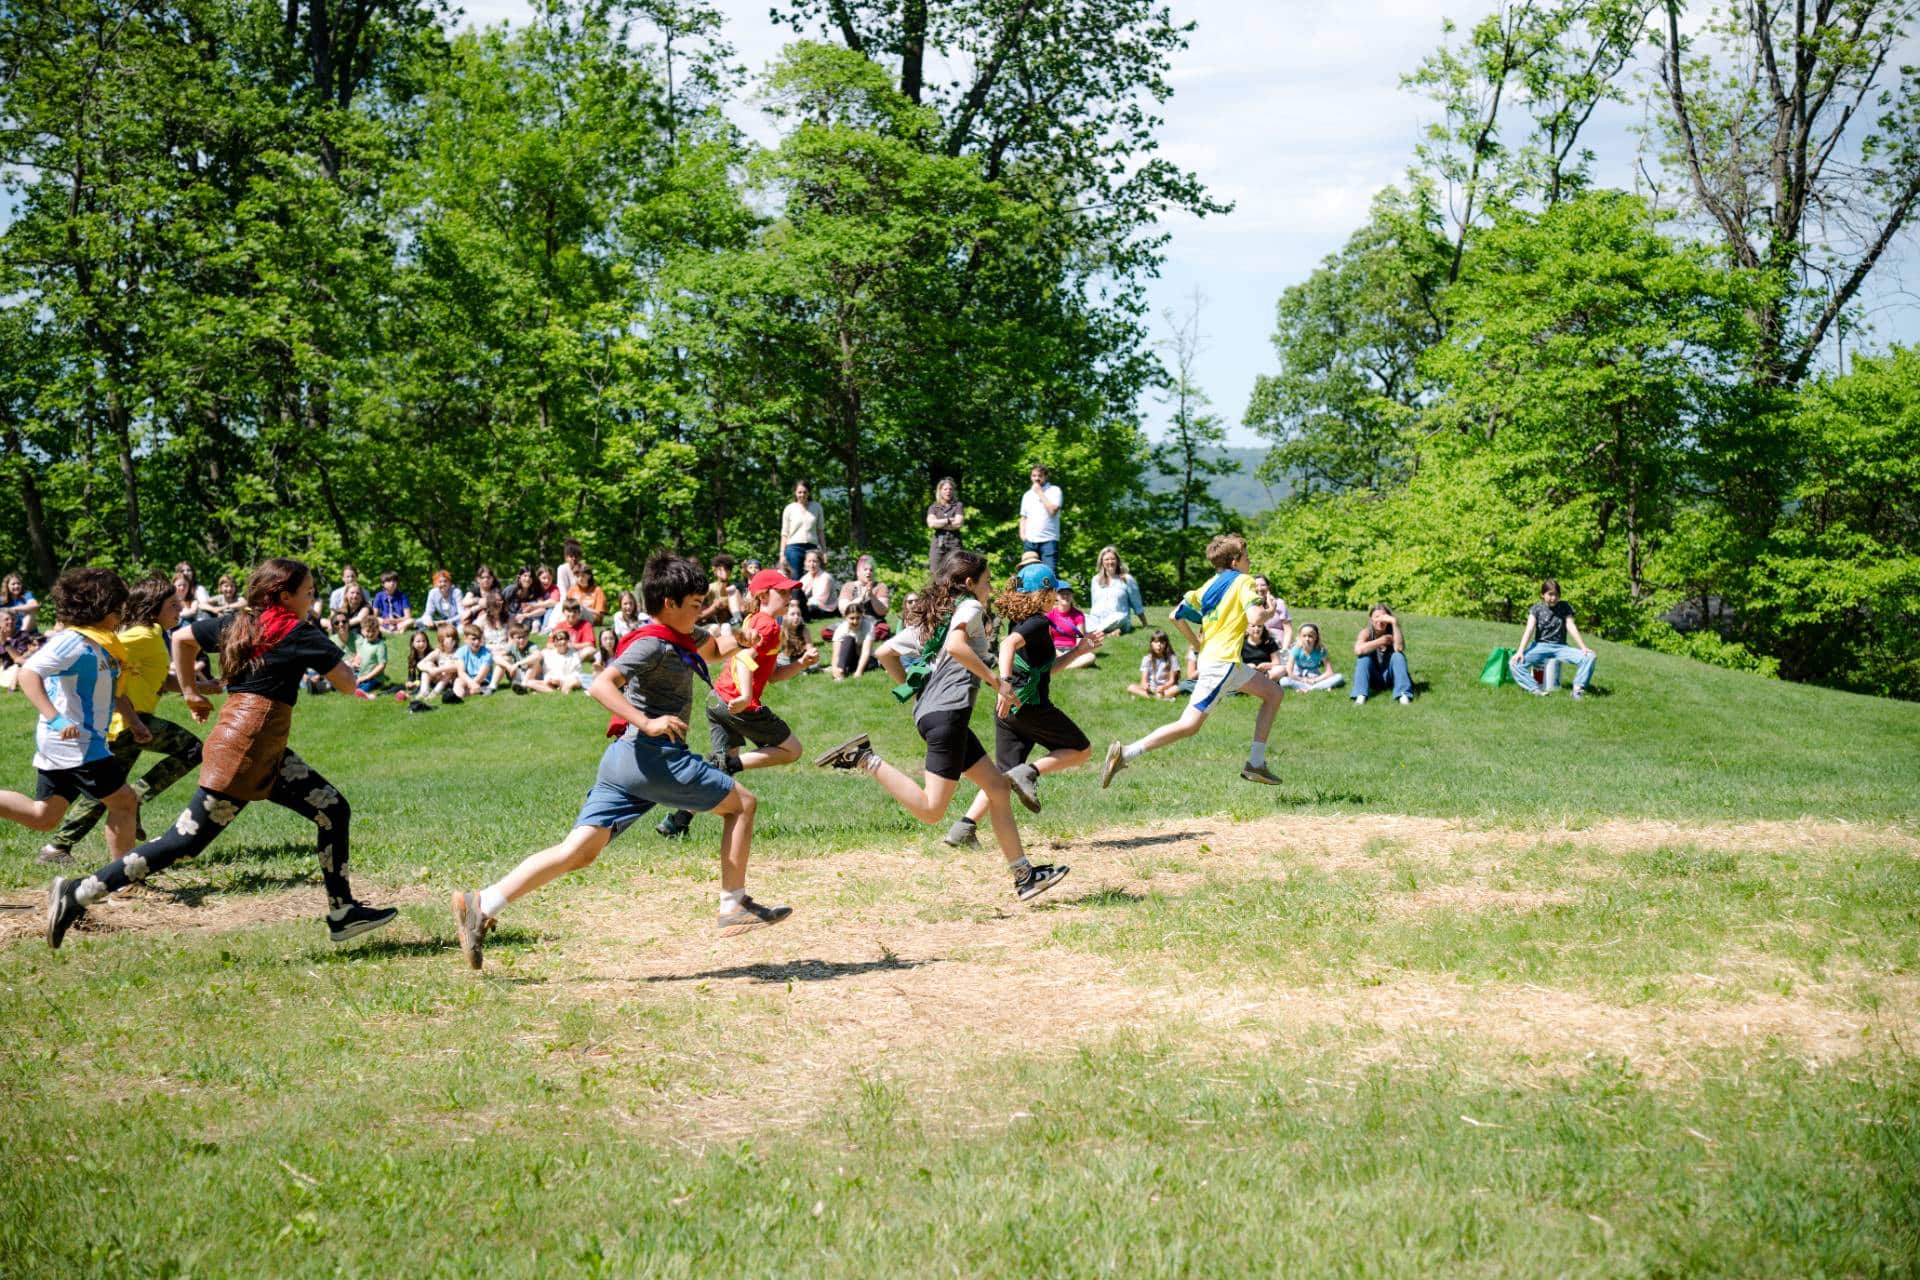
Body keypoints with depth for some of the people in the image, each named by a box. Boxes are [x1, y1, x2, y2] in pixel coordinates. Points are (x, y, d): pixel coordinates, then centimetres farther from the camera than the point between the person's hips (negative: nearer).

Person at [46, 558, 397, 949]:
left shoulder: (237, 623, 13)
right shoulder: (298, 633, -9)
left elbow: (181, 638, 23)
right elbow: (348, 684, -9)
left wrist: (189, 691, 29)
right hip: (244, 750, -10)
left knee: (334, 810, 8)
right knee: (183, 843, -7)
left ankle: (342, 913, 12)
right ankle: (77, 895, -3)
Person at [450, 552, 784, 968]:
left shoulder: (685, 638, 19)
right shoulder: (652, 644, -9)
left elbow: (713, 648, 39)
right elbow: (600, 685, -21)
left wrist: (730, 641, 15)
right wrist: (647, 723, -30)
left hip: (622, 760, 9)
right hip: (654, 754, -9)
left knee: (579, 851, 0)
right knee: (741, 803, 6)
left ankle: (481, 905, -9)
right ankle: (734, 908, 8)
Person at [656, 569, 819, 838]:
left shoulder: (754, 621, 21)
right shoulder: (769, 625, -8)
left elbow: (772, 675, 21)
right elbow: (744, 659, -24)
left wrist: (802, 663, 9)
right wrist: (746, 697, -36)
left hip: (716, 699, 9)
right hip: (741, 704, -9)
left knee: (722, 767, 15)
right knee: (792, 750, 6)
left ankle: (679, 819, 5)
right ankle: (730, 764, -8)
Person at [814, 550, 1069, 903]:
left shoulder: (938, 613, 23)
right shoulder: (970, 606, 0)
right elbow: (955, 645, -22)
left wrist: (912, 688, 28)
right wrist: (994, 679, -13)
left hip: (929, 712, 10)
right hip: (947, 712, -10)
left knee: (999, 787, 14)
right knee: (930, 810, -13)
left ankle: (1024, 876, 15)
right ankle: (867, 761, -15)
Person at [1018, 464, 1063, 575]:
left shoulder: (1054, 490, 3)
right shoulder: (1027, 495, 19)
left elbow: (1053, 510, -11)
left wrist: (1040, 492, -5)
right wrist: (1022, 535, 7)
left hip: (1049, 540, -5)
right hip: (1030, 541, 5)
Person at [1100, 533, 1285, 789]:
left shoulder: (1210, 585, 15)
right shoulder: (1243, 581, -5)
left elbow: (1175, 616, 11)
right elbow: (1254, 618, -20)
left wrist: (1198, 644, 22)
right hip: (1222, 662, -9)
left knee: (1274, 694, 18)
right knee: (1189, 725, -13)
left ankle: (1255, 764, 13)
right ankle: (1126, 753, -18)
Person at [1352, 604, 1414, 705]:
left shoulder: (1392, 632, -12)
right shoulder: (1366, 632, -13)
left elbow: (1399, 648, -34)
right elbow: (1358, 650, -33)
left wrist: (1394, 623, -35)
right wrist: (1380, 641, -27)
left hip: (1390, 675, 0)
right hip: (1372, 676, 0)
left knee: (1398, 656, -26)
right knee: (1364, 657, -26)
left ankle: (1404, 696, -36)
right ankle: (1360, 696, -36)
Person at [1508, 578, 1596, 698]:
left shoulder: (1564, 607, 5)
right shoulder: (1536, 608, 0)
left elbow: (1571, 627, -3)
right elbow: (1529, 629, -10)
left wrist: (1583, 648, -16)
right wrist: (1520, 651, -24)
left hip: (1560, 647, 1)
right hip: (1540, 646, -1)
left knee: (1589, 657, -23)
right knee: (1516, 663, -30)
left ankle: (1578, 688, -26)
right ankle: (1535, 690, -36)